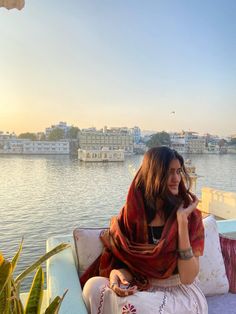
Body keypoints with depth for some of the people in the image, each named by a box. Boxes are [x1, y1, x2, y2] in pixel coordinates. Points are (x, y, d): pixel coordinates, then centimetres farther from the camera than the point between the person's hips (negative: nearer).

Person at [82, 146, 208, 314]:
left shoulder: (191, 216, -12)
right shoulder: (131, 213, -6)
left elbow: (188, 278, -18)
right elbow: (119, 260, 2)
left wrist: (182, 221, -24)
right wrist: (116, 274, -21)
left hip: (180, 293, -2)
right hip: (141, 288, 3)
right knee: (94, 285, -23)